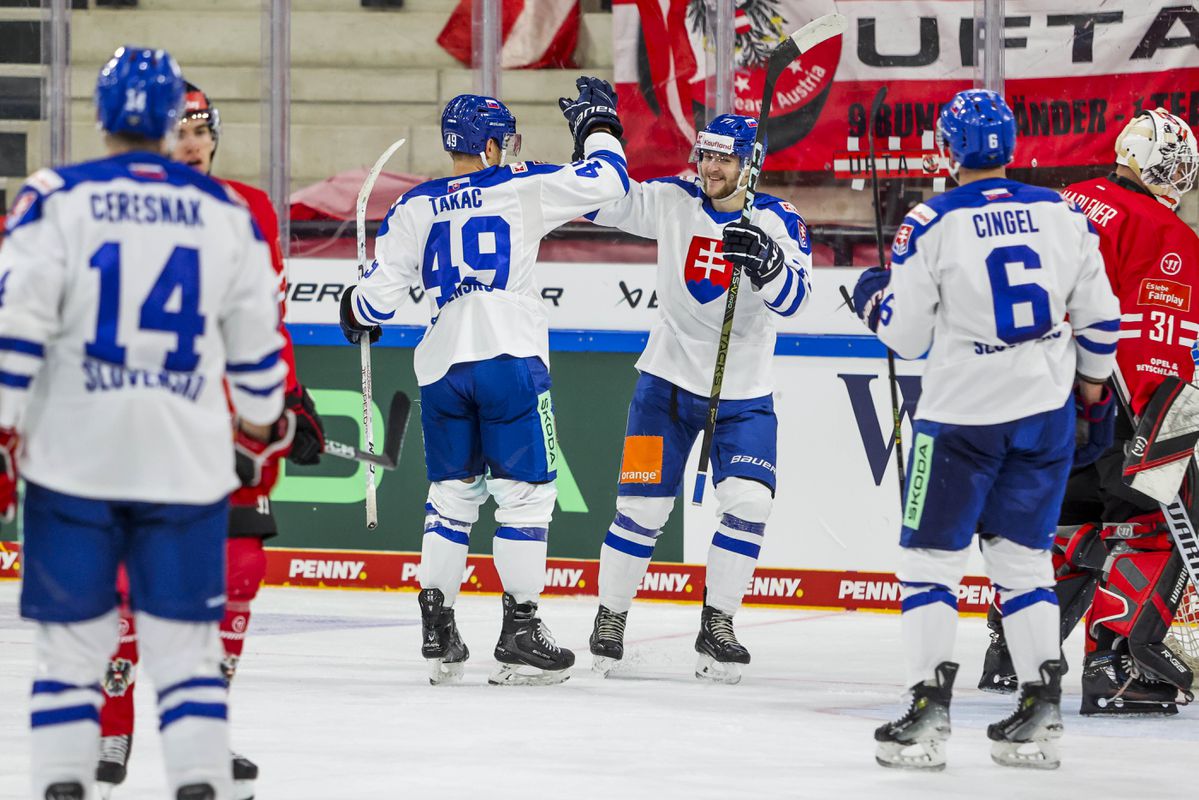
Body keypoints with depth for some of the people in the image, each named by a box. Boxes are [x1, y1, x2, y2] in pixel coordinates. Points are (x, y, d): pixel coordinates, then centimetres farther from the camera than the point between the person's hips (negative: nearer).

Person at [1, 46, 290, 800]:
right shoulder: (228, 214, 5)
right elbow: (257, 342, 12)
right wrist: (265, 426, 28)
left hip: (73, 456, -1)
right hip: (188, 460, 1)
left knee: (71, 633, 6)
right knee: (186, 638, 6)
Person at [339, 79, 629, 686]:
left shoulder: (414, 208, 10)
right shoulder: (521, 188, 0)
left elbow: (380, 293, 11)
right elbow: (606, 182, -2)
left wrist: (357, 314, 33)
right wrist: (596, 125, 16)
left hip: (442, 366, 4)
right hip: (511, 360, -4)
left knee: (451, 494, 14)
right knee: (525, 493, 1)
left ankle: (437, 635, 12)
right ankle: (520, 636, -1)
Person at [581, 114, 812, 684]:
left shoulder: (779, 222, -9)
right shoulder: (673, 202, -3)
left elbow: (794, 298, -22)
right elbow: (602, 202, -2)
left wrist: (767, 263, -42)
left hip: (744, 395, 0)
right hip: (669, 380, 1)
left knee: (747, 504, -14)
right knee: (643, 505, -3)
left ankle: (716, 627, 0)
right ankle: (609, 620, 14)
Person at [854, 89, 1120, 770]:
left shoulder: (932, 224, -9)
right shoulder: (1062, 214, 1)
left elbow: (906, 335, -4)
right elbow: (1098, 313, 8)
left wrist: (873, 297, 17)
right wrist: (1092, 376, 25)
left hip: (962, 415, -4)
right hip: (1047, 409, 4)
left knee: (932, 555, 5)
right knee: (1023, 553, 14)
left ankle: (931, 708, -2)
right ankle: (1042, 710, 10)